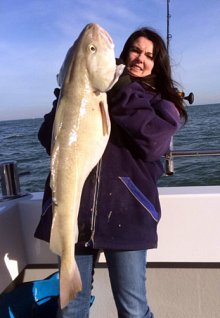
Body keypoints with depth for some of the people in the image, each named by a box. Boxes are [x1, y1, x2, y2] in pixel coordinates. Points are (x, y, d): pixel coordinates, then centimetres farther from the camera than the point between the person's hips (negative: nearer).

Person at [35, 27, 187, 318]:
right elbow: (47, 135, 5)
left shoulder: (161, 101, 11)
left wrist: (124, 92, -10)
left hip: (125, 212, -1)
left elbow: (154, 144, -10)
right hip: (73, 210, 2)